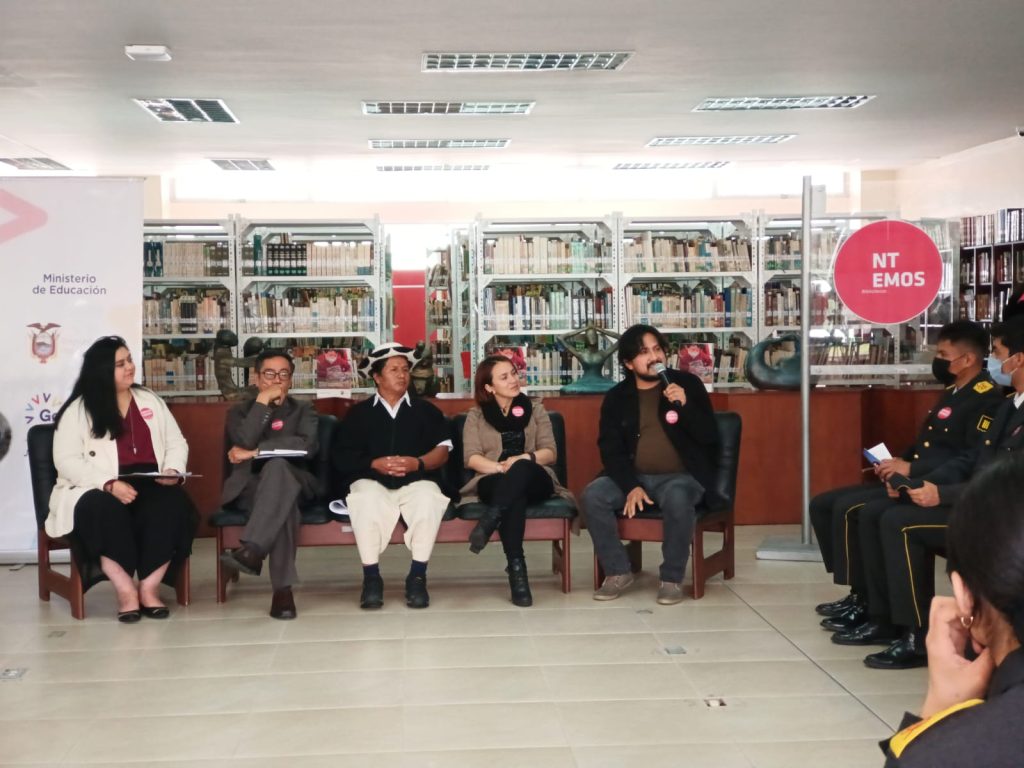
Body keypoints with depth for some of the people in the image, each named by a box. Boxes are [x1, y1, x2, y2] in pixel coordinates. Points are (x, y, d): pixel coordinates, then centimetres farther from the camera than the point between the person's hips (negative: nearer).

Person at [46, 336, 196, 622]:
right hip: (99, 491, -3)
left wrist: (173, 470, -7)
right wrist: (109, 484, -21)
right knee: (105, 510, -39)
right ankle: (126, 590, -28)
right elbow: (66, 461, -7)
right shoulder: (78, 409, 3)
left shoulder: (151, 401, 18)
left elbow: (177, 443, 17)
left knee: (173, 503, -31)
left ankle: (149, 586, -25)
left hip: (151, 485, 3)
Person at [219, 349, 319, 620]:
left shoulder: (303, 410, 16)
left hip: (292, 483, 0)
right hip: (250, 487, 0)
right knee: (283, 505, -38)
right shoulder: (239, 411, 18)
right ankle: (282, 588, -43)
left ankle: (252, 549, -51)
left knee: (277, 465, -39)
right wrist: (262, 402, -6)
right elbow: (244, 442, -7)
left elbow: (307, 446, -8)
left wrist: (255, 452, -13)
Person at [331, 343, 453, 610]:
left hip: (416, 482, 1)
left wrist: (418, 463, -13)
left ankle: (417, 577, -26)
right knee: (366, 498, -36)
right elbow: (341, 457, 4)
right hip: (372, 482, 0)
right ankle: (371, 578, -27)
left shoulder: (426, 410, 19)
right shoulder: (359, 413, 16)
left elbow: (443, 450, 6)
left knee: (428, 497, -34)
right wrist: (374, 464, -13)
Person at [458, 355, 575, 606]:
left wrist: (524, 459, -15)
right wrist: (502, 467, -18)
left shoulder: (535, 410, 18)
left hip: (534, 480, 1)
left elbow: (550, 452, 7)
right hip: (494, 482, -1)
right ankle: (516, 567, -47)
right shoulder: (476, 416, 14)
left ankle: (489, 521, -50)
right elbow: (471, 458, 0)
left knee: (522, 468, -38)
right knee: (515, 496, -40)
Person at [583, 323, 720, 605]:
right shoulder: (616, 397, 6)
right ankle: (618, 571, -9)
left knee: (677, 499, -37)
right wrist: (631, 486, -18)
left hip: (681, 476, -3)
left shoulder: (688, 384, 1)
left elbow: (709, 437, -5)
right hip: (635, 476, 3)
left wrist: (685, 405, -22)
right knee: (593, 495, -23)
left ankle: (672, 577, -18)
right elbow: (610, 450, -1)